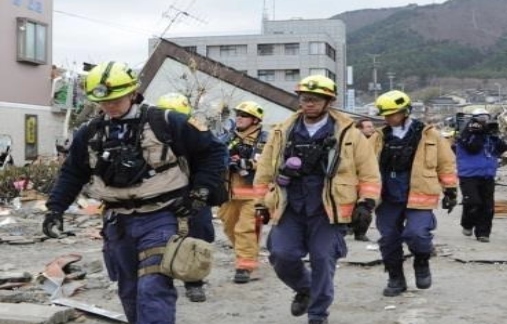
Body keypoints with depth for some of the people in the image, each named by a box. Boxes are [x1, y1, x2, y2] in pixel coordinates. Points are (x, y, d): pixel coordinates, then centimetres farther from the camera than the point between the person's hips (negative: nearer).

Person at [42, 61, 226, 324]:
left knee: (153, 290, -14)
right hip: (117, 222, 5)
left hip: (158, 219, -5)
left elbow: (212, 149, -1)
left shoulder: (165, 123, -8)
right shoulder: (91, 133, 6)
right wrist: (55, 207, 5)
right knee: (130, 291, 14)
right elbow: (72, 173, 16)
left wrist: (201, 190, -5)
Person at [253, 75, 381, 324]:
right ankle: (304, 289, 23)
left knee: (322, 261, -3)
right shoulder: (282, 133, 7)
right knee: (282, 256, -9)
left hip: (327, 212, -2)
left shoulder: (348, 134, 1)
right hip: (289, 209, 2)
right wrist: (262, 203, 14)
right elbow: (264, 171, 14)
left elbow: (369, 172, 6)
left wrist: (366, 202, -3)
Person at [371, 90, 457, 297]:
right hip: (388, 199, 4)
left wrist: (450, 190, 9)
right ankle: (396, 279, 25)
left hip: (418, 197, -4)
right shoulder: (379, 138, 7)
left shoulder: (429, 135, 0)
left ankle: (422, 264, 13)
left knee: (416, 233, -19)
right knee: (388, 239, 7)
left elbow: (446, 163, 8)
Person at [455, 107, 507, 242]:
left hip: (488, 176, 6)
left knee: (488, 206, 3)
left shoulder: (490, 135, 13)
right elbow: (473, 148, -23)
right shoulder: (467, 134, -7)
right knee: (473, 203, -14)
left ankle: (482, 232, 10)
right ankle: (467, 225, 12)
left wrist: (494, 137, -5)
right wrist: (478, 134, -19)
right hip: (469, 175, -6)